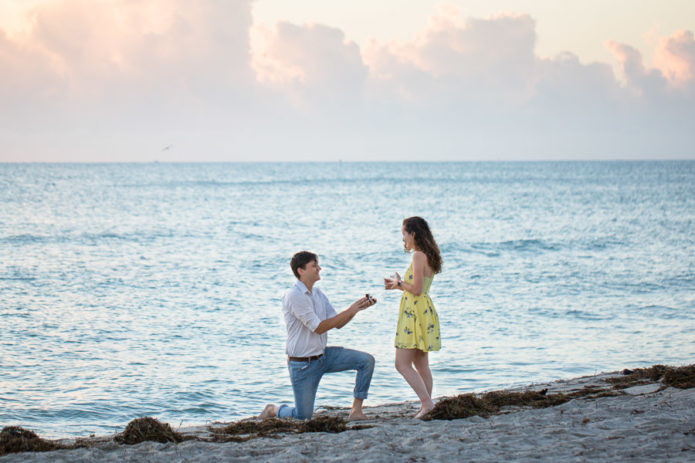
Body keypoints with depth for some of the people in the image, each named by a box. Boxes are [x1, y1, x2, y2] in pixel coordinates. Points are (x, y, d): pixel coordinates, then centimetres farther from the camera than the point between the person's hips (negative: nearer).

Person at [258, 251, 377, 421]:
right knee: (303, 416, -3)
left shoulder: (317, 293, 7)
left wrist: (359, 307, -6)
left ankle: (356, 410, -2)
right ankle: (273, 410, 28)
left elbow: (338, 323, 10)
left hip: (323, 355, 8)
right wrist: (350, 310, -22)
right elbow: (318, 327, -22)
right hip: (302, 364, -8)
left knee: (367, 360, -8)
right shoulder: (294, 296, -20)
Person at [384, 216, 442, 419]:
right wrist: (398, 285, 14)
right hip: (424, 310, 10)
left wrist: (399, 283, -3)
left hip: (415, 312, -10)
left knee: (402, 364, -9)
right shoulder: (427, 255, 13)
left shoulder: (418, 255, -16)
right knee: (421, 365, 13)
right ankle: (426, 405, 15)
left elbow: (416, 289, -20)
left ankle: (426, 401, -14)